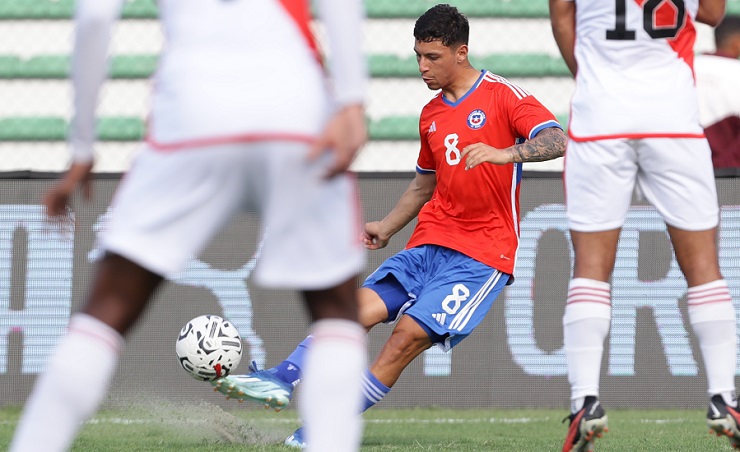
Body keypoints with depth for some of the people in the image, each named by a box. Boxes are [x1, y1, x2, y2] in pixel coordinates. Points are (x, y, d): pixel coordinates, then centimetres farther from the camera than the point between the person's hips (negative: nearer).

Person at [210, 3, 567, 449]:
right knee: (363, 306, -16)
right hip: (431, 244, 7)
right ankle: (283, 380, -28)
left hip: (484, 253, -6)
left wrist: (504, 153, -36)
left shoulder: (504, 95, -6)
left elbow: (558, 141, -20)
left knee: (410, 333, -19)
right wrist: (387, 227, 19)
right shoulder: (431, 115, 16)